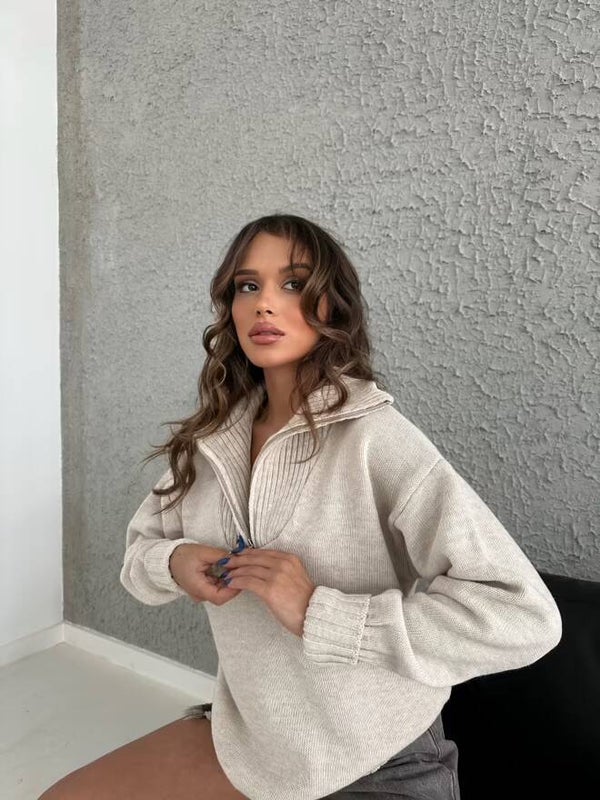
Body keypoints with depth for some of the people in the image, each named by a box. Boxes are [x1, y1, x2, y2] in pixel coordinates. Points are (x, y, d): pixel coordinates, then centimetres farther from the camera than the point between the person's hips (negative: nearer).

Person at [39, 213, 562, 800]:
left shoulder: (376, 437, -22)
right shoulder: (212, 439, -4)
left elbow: (527, 616, -28)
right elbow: (139, 550, 9)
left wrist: (318, 613, -28)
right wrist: (174, 562, -14)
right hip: (244, 735, 5)